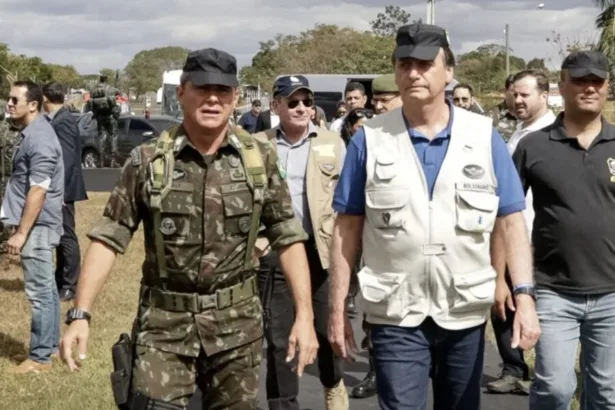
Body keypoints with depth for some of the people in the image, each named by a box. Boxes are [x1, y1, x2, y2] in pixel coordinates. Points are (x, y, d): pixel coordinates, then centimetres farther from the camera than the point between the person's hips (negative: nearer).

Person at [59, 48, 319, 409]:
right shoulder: (148, 160, -4)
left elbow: (288, 238, 2)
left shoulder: (259, 159, 0)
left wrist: (305, 315, -5)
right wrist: (80, 315, -10)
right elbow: (109, 238, -3)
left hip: (237, 323, 1)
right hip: (164, 323, -1)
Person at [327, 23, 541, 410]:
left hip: (466, 313, 2)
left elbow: (512, 222, -1)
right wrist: (338, 309, -3)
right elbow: (347, 227, -1)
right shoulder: (370, 139, -3)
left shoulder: (485, 136, -1)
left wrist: (524, 295, -11)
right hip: (396, 315, -2)